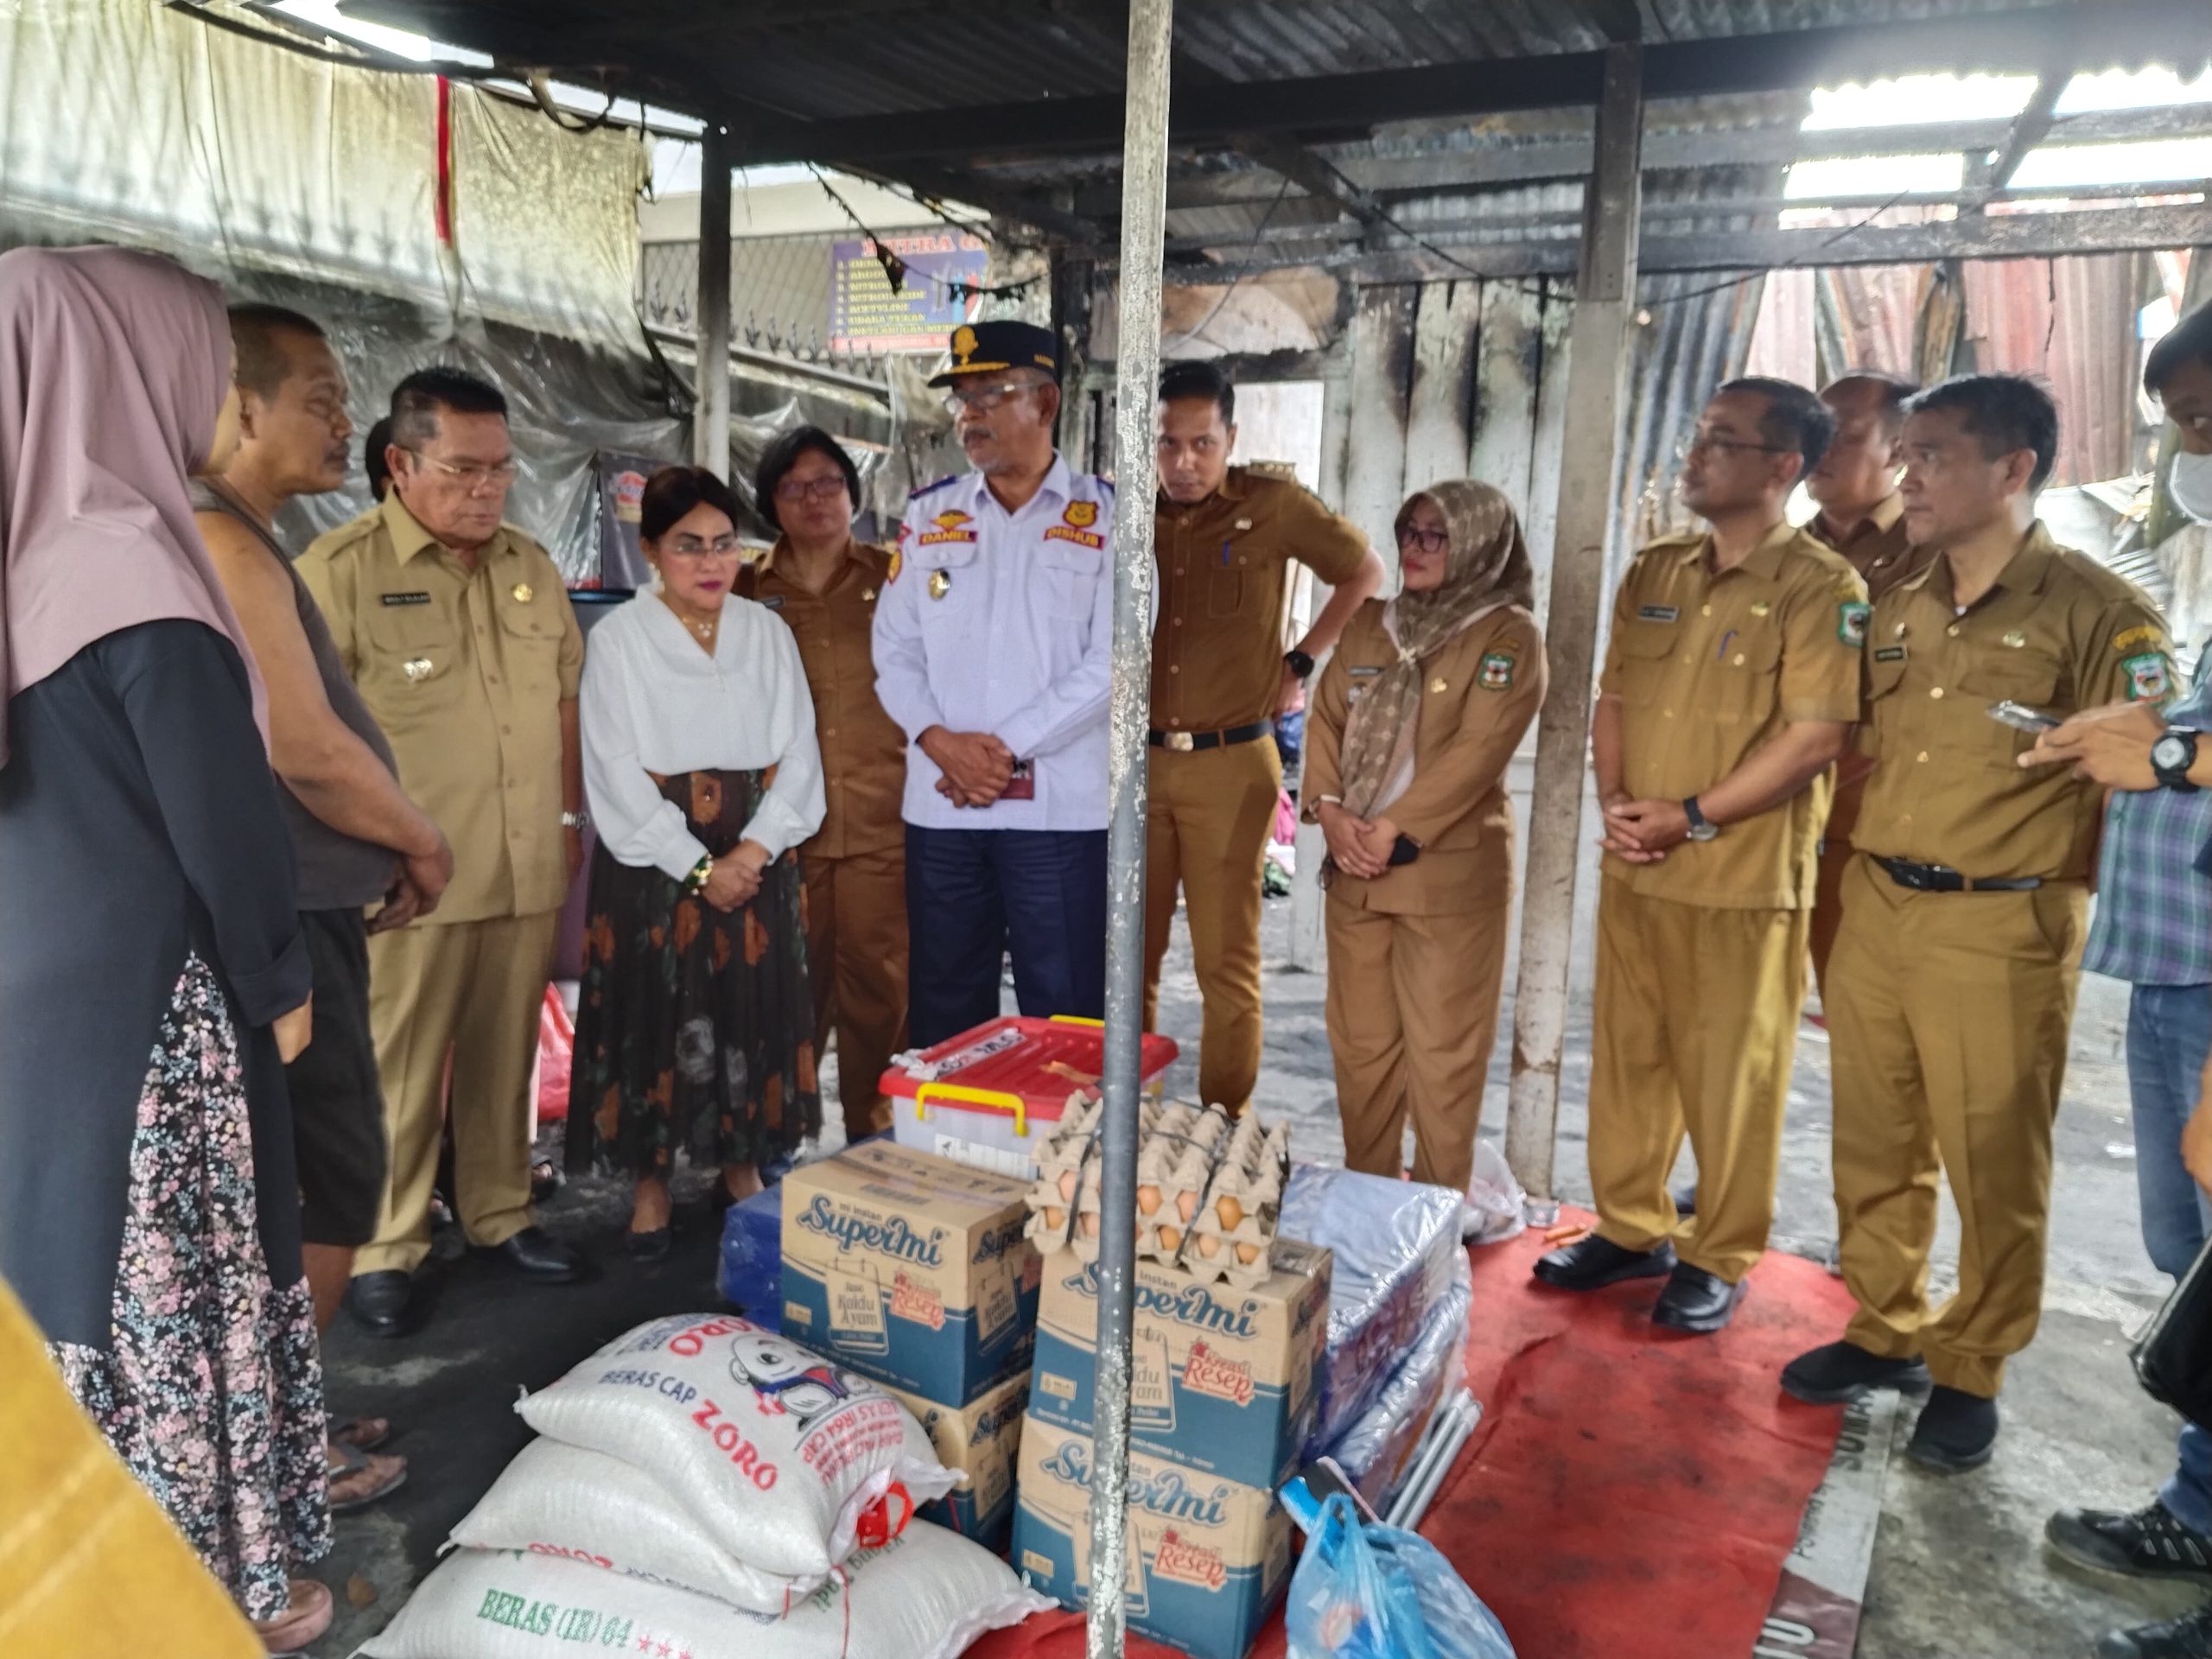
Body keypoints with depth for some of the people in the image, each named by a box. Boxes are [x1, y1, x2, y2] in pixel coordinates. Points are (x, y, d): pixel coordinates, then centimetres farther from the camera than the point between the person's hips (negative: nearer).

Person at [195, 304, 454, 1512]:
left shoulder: (244, 541, 16)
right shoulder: (223, 542, -17)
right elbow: (308, 749, -23)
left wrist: (382, 852, 10)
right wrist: (421, 842, -7)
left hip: (301, 912, 10)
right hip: (281, 924, -10)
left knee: (296, 1180, 18)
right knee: (332, 1182, 0)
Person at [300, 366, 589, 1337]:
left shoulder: (531, 566, 12)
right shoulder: (341, 568, -8)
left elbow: (564, 699, 18)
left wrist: (571, 815, 16)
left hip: (526, 872, 5)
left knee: (504, 1056, 14)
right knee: (399, 1068, 3)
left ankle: (499, 1211, 29)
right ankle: (385, 1246, 18)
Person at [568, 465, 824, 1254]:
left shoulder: (767, 632, 6)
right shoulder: (619, 637, -3)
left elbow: (797, 752, 2)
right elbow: (617, 773, -8)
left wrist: (756, 847, -12)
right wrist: (699, 867, -13)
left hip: (758, 859, 3)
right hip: (654, 863, -3)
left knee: (751, 1014, 7)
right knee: (656, 1018, 2)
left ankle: (742, 1164, 24)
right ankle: (650, 1181, 18)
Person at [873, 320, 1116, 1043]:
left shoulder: (1106, 516, 1)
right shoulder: (928, 515, 12)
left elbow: (1111, 661, -8)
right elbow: (893, 649, 9)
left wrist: (1006, 747, -12)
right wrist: (940, 741, -8)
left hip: (1060, 806, -3)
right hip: (940, 802, 4)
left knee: (1063, 1017, 3)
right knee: (943, 1009, 13)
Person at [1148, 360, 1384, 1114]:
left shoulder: (1272, 505, -3)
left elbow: (1363, 571, 11)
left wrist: (1300, 662, 7)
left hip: (1229, 765, -3)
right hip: (1136, 761, 3)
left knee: (1227, 963, 2)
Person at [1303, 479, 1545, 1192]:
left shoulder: (1508, 637, -4)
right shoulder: (1370, 624, 15)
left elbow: (1476, 751, -14)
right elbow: (1327, 717, 11)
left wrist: (1392, 831, -17)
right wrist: (1331, 811, -5)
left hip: (1450, 871, -5)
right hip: (1355, 867, 6)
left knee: (1441, 1055, -1)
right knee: (1359, 1045, 11)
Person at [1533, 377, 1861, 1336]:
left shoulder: (1820, 588, -8)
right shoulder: (1654, 574, 13)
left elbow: (1815, 736, -15)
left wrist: (1691, 817, -16)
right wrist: (1616, 805, -2)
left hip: (1745, 879, -6)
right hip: (1633, 867, 6)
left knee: (1731, 1075, 4)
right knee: (1627, 1057, 14)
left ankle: (1720, 1259, 20)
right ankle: (1630, 1229, 29)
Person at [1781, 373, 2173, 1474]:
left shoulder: (2095, 612, -9)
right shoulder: (1897, 610, 11)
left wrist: (2067, 903, -8)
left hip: (2001, 930, -6)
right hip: (1874, 912, 6)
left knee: (1992, 1167, 6)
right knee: (1875, 1146, 14)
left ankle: (1969, 1374, 23)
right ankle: (1885, 1332, 31)